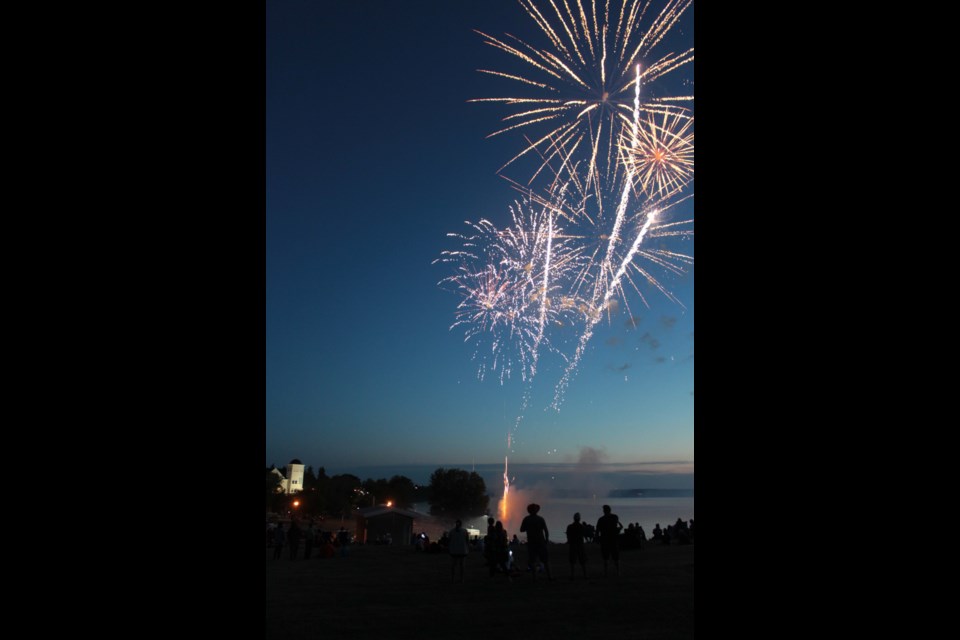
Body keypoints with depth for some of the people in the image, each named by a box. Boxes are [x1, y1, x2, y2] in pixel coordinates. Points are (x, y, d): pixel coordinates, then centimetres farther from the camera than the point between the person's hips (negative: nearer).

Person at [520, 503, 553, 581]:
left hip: (531, 542, 0)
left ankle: (535, 576, -2)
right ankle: (549, 575, 5)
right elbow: (546, 531, -6)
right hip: (541, 541, 0)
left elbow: (521, 530, 2)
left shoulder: (526, 519, -1)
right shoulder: (540, 519, -3)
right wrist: (547, 539, 6)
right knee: (545, 560, 8)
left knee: (532, 560, 5)